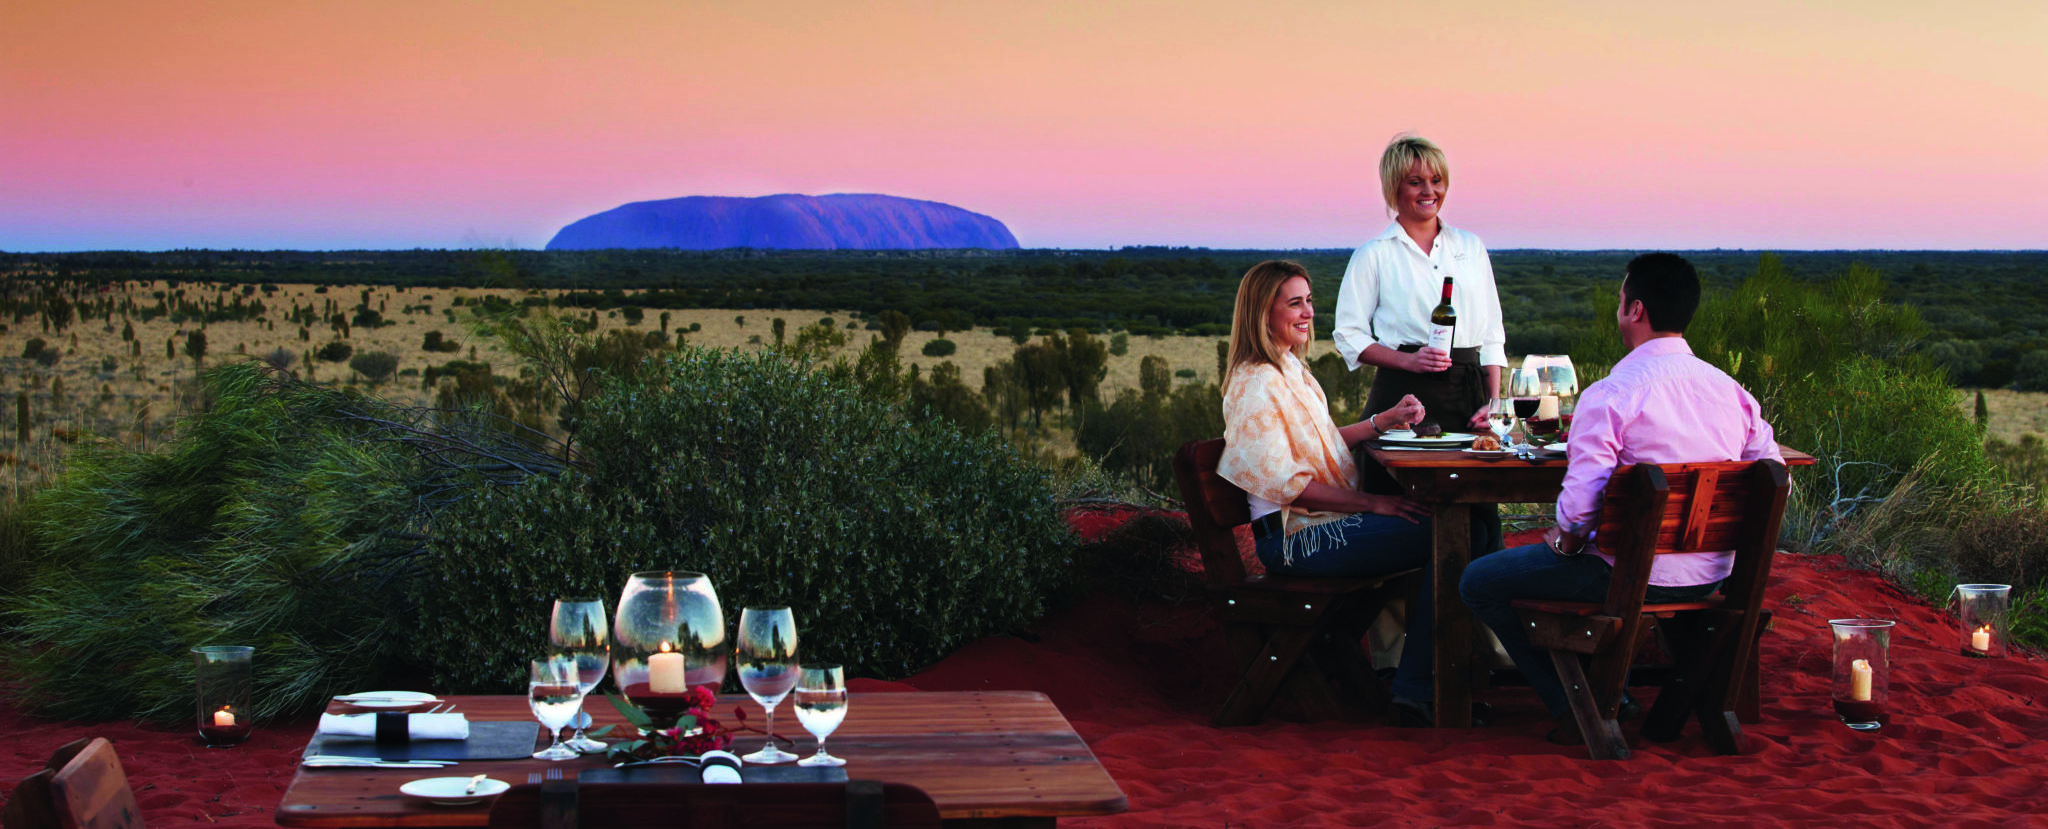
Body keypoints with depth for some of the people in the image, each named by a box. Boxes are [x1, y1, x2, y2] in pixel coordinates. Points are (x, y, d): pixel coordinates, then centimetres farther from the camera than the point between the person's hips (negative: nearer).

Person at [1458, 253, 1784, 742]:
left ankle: (1574, 708, 8)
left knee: (1479, 583, 9)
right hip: (1711, 576, 7)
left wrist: (1563, 540, -4)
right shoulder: (1732, 391, 0)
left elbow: (1582, 504, -25)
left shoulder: (1609, 395, -19)